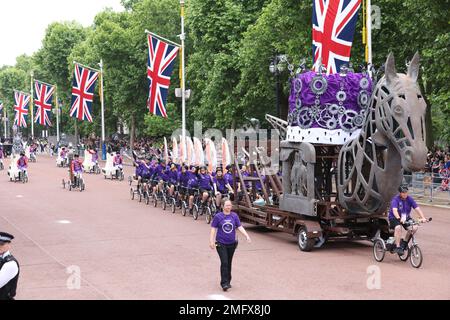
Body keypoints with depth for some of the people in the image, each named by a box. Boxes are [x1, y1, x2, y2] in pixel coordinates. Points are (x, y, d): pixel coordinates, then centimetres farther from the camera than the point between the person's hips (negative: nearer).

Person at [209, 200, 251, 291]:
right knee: (224, 263, -12)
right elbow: (213, 229, -3)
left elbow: (240, 227, 2)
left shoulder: (234, 216, 2)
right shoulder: (218, 216, -5)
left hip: (232, 243, 3)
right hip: (221, 243, -3)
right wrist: (211, 241, -10)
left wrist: (247, 236, -10)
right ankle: (224, 283, -10)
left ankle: (228, 282, 25)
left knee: (229, 263, 13)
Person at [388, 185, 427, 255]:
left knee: (415, 227, -20)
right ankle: (398, 247, -28)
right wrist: (399, 219, -51)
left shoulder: (409, 199, -4)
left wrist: (423, 218, -27)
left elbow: (417, 208, -12)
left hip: (406, 218, 5)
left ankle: (405, 242, 0)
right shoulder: (395, 199, -17)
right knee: (398, 228, -35)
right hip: (395, 218, -5)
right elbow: (394, 210, -33)